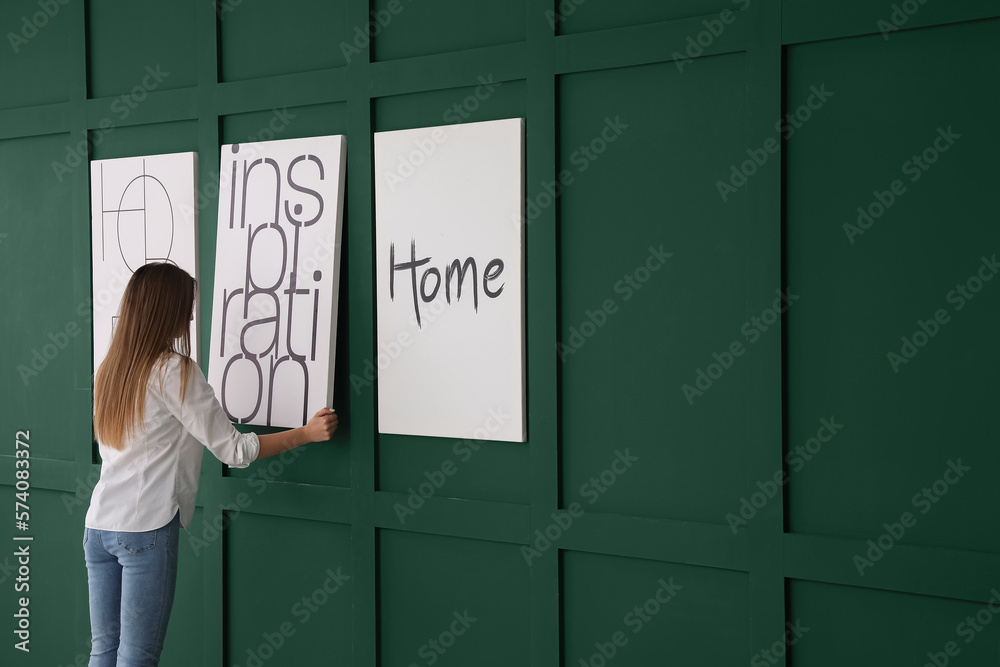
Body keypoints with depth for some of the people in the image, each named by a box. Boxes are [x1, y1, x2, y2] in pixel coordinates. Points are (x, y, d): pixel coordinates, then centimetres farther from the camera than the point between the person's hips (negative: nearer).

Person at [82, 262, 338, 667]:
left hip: (99, 523, 7)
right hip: (146, 527, -7)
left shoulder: (110, 369, 13)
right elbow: (234, 450, -9)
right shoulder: (175, 370, -9)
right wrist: (307, 433, -2)